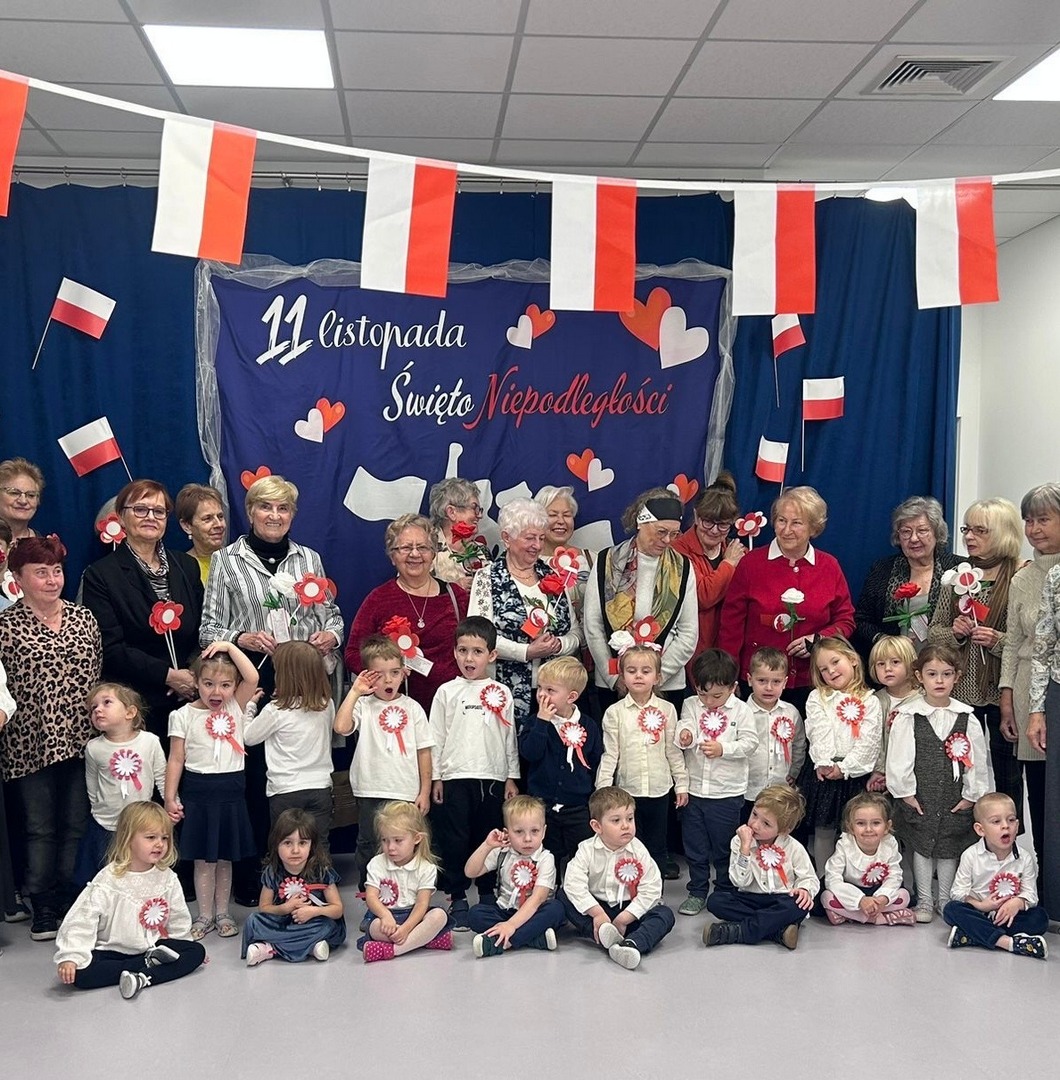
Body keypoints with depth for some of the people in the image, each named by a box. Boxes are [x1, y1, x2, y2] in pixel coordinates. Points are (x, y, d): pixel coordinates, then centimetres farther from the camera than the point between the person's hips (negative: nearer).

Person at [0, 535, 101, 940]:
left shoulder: (83, 617, 8)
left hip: (81, 740, 3)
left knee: (78, 826, 8)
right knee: (40, 829, 6)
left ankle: (72, 902, 21)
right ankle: (43, 909, 17)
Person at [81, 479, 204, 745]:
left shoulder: (187, 566, 12)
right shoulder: (100, 575, -2)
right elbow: (111, 649, -9)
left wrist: (192, 676, -5)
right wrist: (168, 675, -14)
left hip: (188, 700, 4)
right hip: (135, 706, -4)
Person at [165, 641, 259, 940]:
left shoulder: (235, 708, 2)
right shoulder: (183, 715, -3)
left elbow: (252, 678, -13)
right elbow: (176, 760, -1)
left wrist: (230, 647, -14)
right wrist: (170, 798, -3)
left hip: (230, 791, 2)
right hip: (198, 792, -2)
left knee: (225, 857, 12)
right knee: (203, 858, 6)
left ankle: (223, 913, 23)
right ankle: (205, 915, 17)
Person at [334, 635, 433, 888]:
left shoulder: (412, 708, 3)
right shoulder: (363, 706, -2)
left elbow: (423, 752, 5)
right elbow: (341, 726, -22)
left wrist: (425, 791, 2)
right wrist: (354, 692, -16)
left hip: (406, 792, 1)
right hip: (371, 792, -1)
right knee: (369, 847, 11)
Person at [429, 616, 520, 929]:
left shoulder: (501, 693, 6)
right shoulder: (447, 692, 2)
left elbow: (509, 737, 9)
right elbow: (436, 737, 3)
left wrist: (512, 778, 7)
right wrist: (435, 777, 0)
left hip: (493, 778, 1)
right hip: (455, 777, -1)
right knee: (455, 840, 0)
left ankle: (488, 897, 21)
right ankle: (458, 900, 11)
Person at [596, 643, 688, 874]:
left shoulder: (666, 710, 0)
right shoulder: (615, 712, -4)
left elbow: (674, 751, 5)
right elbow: (609, 754, -3)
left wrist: (682, 784, 6)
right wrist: (603, 790, -7)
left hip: (659, 789, 1)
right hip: (627, 789, -1)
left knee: (657, 846, 12)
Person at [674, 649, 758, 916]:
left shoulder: (741, 710, -5)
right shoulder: (691, 705, 2)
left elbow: (750, 743, -10)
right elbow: (685, 724, -11)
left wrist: (723, 749, -24)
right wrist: (685, 736, -34)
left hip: (727, 792, -2)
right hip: (693, 789, 3)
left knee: (723, 846, 10)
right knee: (694, 845, 11)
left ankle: (725, 891, 26)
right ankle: (697, 891, 24)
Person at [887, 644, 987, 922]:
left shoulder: (967, 718, -2)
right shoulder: (907, 716, -8)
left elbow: (977, 759, 2)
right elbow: (898, 758, -7)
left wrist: (971, 795, 0)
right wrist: (906, 792, -8)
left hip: (956, 801, 2)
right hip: (918, 798, -1)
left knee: (949, 848, 11)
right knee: (921, 847, 8)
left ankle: (946, 899, 27)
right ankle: (924, 901, 20)